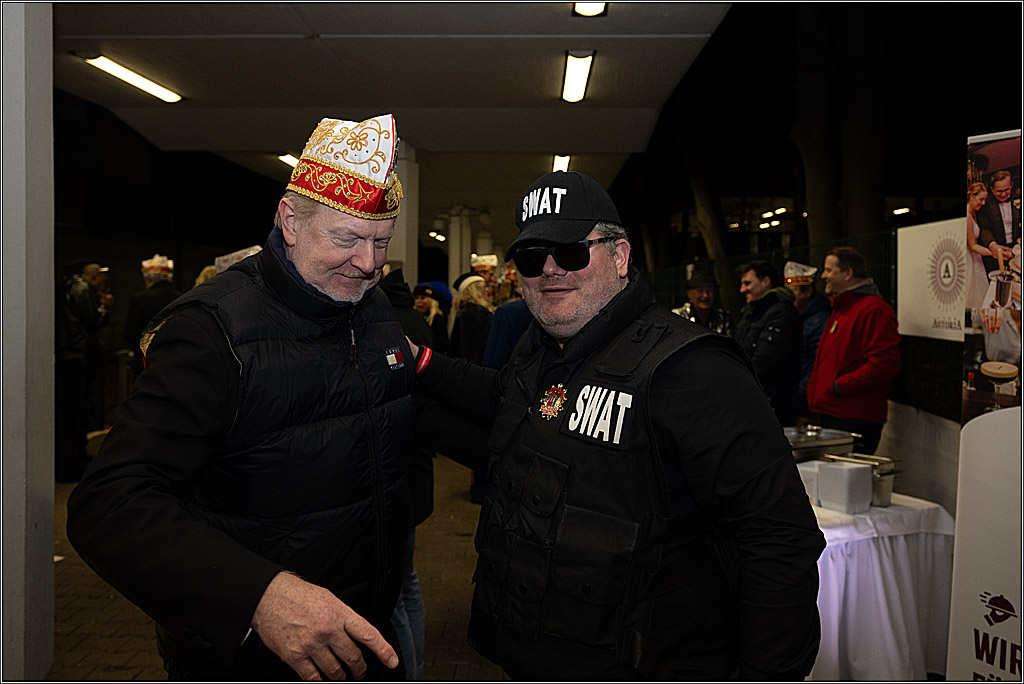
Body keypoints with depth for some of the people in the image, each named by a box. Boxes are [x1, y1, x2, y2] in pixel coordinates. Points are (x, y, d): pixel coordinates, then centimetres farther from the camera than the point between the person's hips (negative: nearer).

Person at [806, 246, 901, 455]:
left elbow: (883, 364, -21)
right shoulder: (840, 309, 22)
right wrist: (815, 396, 16)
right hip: (828, 416, 10)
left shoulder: (874, 309, -11)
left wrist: (839, 386, -18)